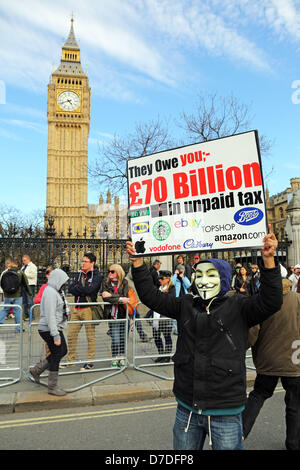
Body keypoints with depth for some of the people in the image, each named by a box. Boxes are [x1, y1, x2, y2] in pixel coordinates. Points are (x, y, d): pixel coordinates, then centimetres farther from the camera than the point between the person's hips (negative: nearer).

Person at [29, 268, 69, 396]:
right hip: (49, 329, -10)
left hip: (56, 328, 10)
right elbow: (50, 316, -26)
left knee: (63, 351, 18)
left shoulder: (56, 291, 11)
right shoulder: (50, 292, -21)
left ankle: (37, 370, 27)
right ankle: (52, 387, 15)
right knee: (56, 356, 0)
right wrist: (56, 336, -25)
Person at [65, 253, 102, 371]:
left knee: (90, 336, 2)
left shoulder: (97, 276, -4)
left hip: (88, 309, -6)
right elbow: (70, 288, 5)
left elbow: (89, 289, -19)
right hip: (77, 308, 6)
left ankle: (90, 362, 13)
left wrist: (77, 287, -4)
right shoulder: (79, 274, 15)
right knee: (71, 335, 9)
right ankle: (71, 360, 23)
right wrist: (82, 291, -11)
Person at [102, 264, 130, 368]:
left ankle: (121, 357, 20)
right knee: (115, 338, -3)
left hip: (123, 313, 0)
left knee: (123, 337, 5)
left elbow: (125, 296, -9)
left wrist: (111, 295, -13)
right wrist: (120, 299, -17)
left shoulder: (124, 282, 4)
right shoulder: (106, 284, 6)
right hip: (113, 314, 0)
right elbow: (105, 298, -9)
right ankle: (115, 358, 11)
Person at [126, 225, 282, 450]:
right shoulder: (186, 305, 4)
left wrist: (268, 260, -34)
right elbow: (151, 296, 3)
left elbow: (270, 302, -21)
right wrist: (138, 262, -5)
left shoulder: (238, 306, -6)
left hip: (225, 412, -4)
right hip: (187, 409, 4)